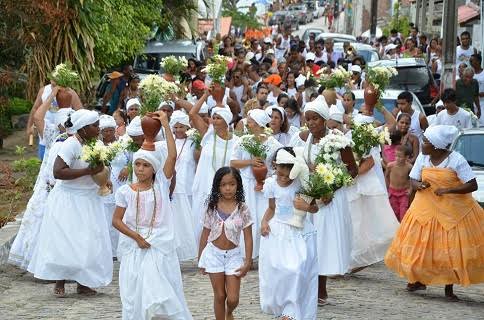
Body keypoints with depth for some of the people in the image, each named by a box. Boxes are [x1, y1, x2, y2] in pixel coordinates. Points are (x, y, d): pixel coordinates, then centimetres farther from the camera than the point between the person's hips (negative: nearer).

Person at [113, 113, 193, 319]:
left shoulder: (161, 185, -1)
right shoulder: (125, 192, 0)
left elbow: (172, 156, -11)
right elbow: (116, 220, 1)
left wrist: (166, 125, -11)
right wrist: (137, 237, -9)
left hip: (160, 248, -1)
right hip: (134, 248, 1)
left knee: (160, 294, -6)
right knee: (135, 296, 3)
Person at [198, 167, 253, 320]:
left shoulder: (242, 209, -8)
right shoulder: (212, 208, -3)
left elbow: (248, 238, -5)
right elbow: (205, 234, 5)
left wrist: (248, 262, -9)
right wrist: (200, 259, 8)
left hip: (233, 255, -1)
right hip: (214, 254, 1)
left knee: (233, 299, -1)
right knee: (219, 296, 6)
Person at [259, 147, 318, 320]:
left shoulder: (301, 183, -8)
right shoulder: (271, 184, 0)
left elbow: (315, 209, -1)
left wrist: (306, 206, -22)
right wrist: (265, 222, -4)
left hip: (300, 234, -2)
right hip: (276, 231, 2)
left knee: (298, 271, -13)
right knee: (275, 271, -6)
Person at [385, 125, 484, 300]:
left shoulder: (456, 160, -15)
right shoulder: (422, 158, -1)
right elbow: (413, 181, 8)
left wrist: (447, 190, -24)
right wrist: (419, 185, -17)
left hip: (453, 211, -4)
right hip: (426, 208, 4)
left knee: (452, 249, 0)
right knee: (420, 245, 2)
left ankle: (449, 288, 12)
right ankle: (419, 280, 21)